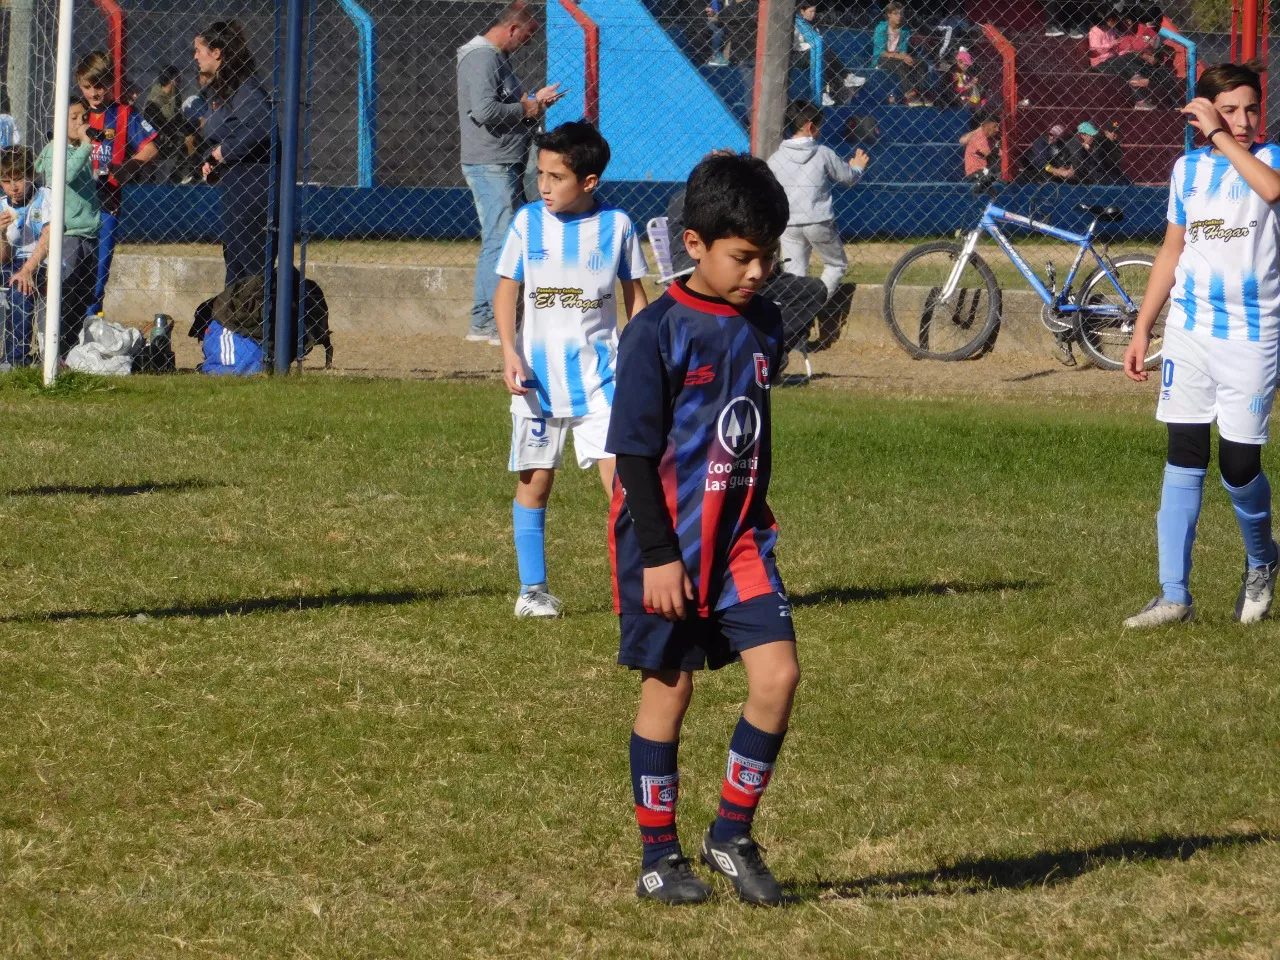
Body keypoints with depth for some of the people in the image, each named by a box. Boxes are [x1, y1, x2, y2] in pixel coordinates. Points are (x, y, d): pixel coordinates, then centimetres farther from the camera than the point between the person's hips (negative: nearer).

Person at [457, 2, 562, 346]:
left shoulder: (498, 57, 18)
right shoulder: (482, 58, -14)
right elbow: (484, 110, -25)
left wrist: (533, 102, 11)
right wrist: (527, 109, -13)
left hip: (504, 165, 11)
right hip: (490, 165, -11)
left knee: (496, 242, 13)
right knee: (500, 242, -11)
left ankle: (481, 322, 18)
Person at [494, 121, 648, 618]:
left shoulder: (616, 225, -1)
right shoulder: (528, 222, 0)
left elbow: (634, 295, 9)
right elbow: (506, 289, 5)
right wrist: (509, 351, -8)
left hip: (599, 372, -1)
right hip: (537, 375, 1)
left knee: (620, 475, -11)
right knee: (535, 480, 7)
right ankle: (533, 588, 16)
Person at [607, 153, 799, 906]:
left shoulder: (764, 326, 5)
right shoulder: (658, 334, -14)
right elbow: (635, 452, -13)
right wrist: (658, 555, -16)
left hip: (739, 538, 5)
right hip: (667, 541, -5)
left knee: (778, 673, -7)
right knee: (669, 689, 3)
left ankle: (733, 834, 7)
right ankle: (660, 857, 14)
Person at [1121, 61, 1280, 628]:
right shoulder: (1188, 169, 9)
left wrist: (1220, 137, -23)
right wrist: (1142, 329, 14)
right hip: (1189, 331, 4)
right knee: (1183, 460, 1)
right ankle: (1174, 596, 2)